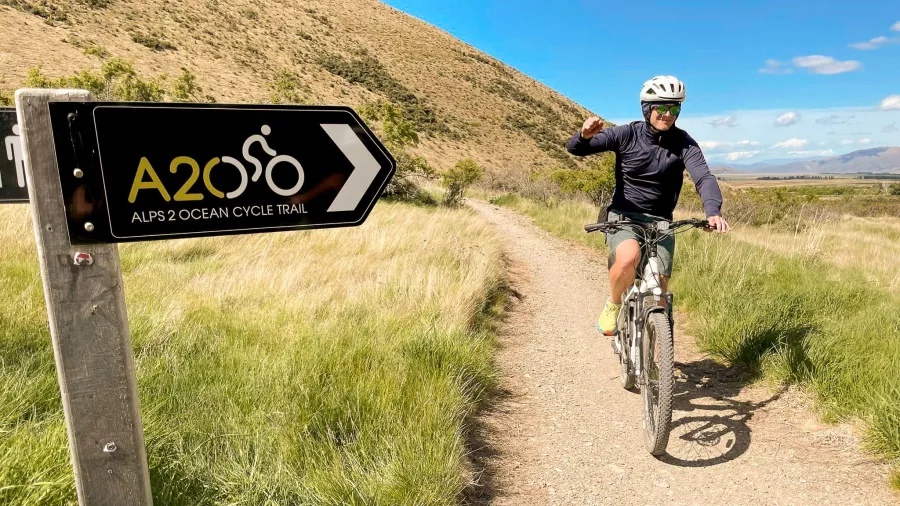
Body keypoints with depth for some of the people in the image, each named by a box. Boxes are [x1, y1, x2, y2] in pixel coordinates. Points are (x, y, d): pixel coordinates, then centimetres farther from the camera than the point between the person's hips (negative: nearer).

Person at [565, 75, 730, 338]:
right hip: (623, 216, -2)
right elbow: (575, 148, -12)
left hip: (660, 221, 2)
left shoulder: (683, 142, -7)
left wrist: (713, 211, -40)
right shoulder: (627, 134, -9)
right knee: (628, 258, -34)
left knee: (660, 288, -3)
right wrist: (585, 135, -37)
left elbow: (703, 177, -20)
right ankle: (613, 304, -3)